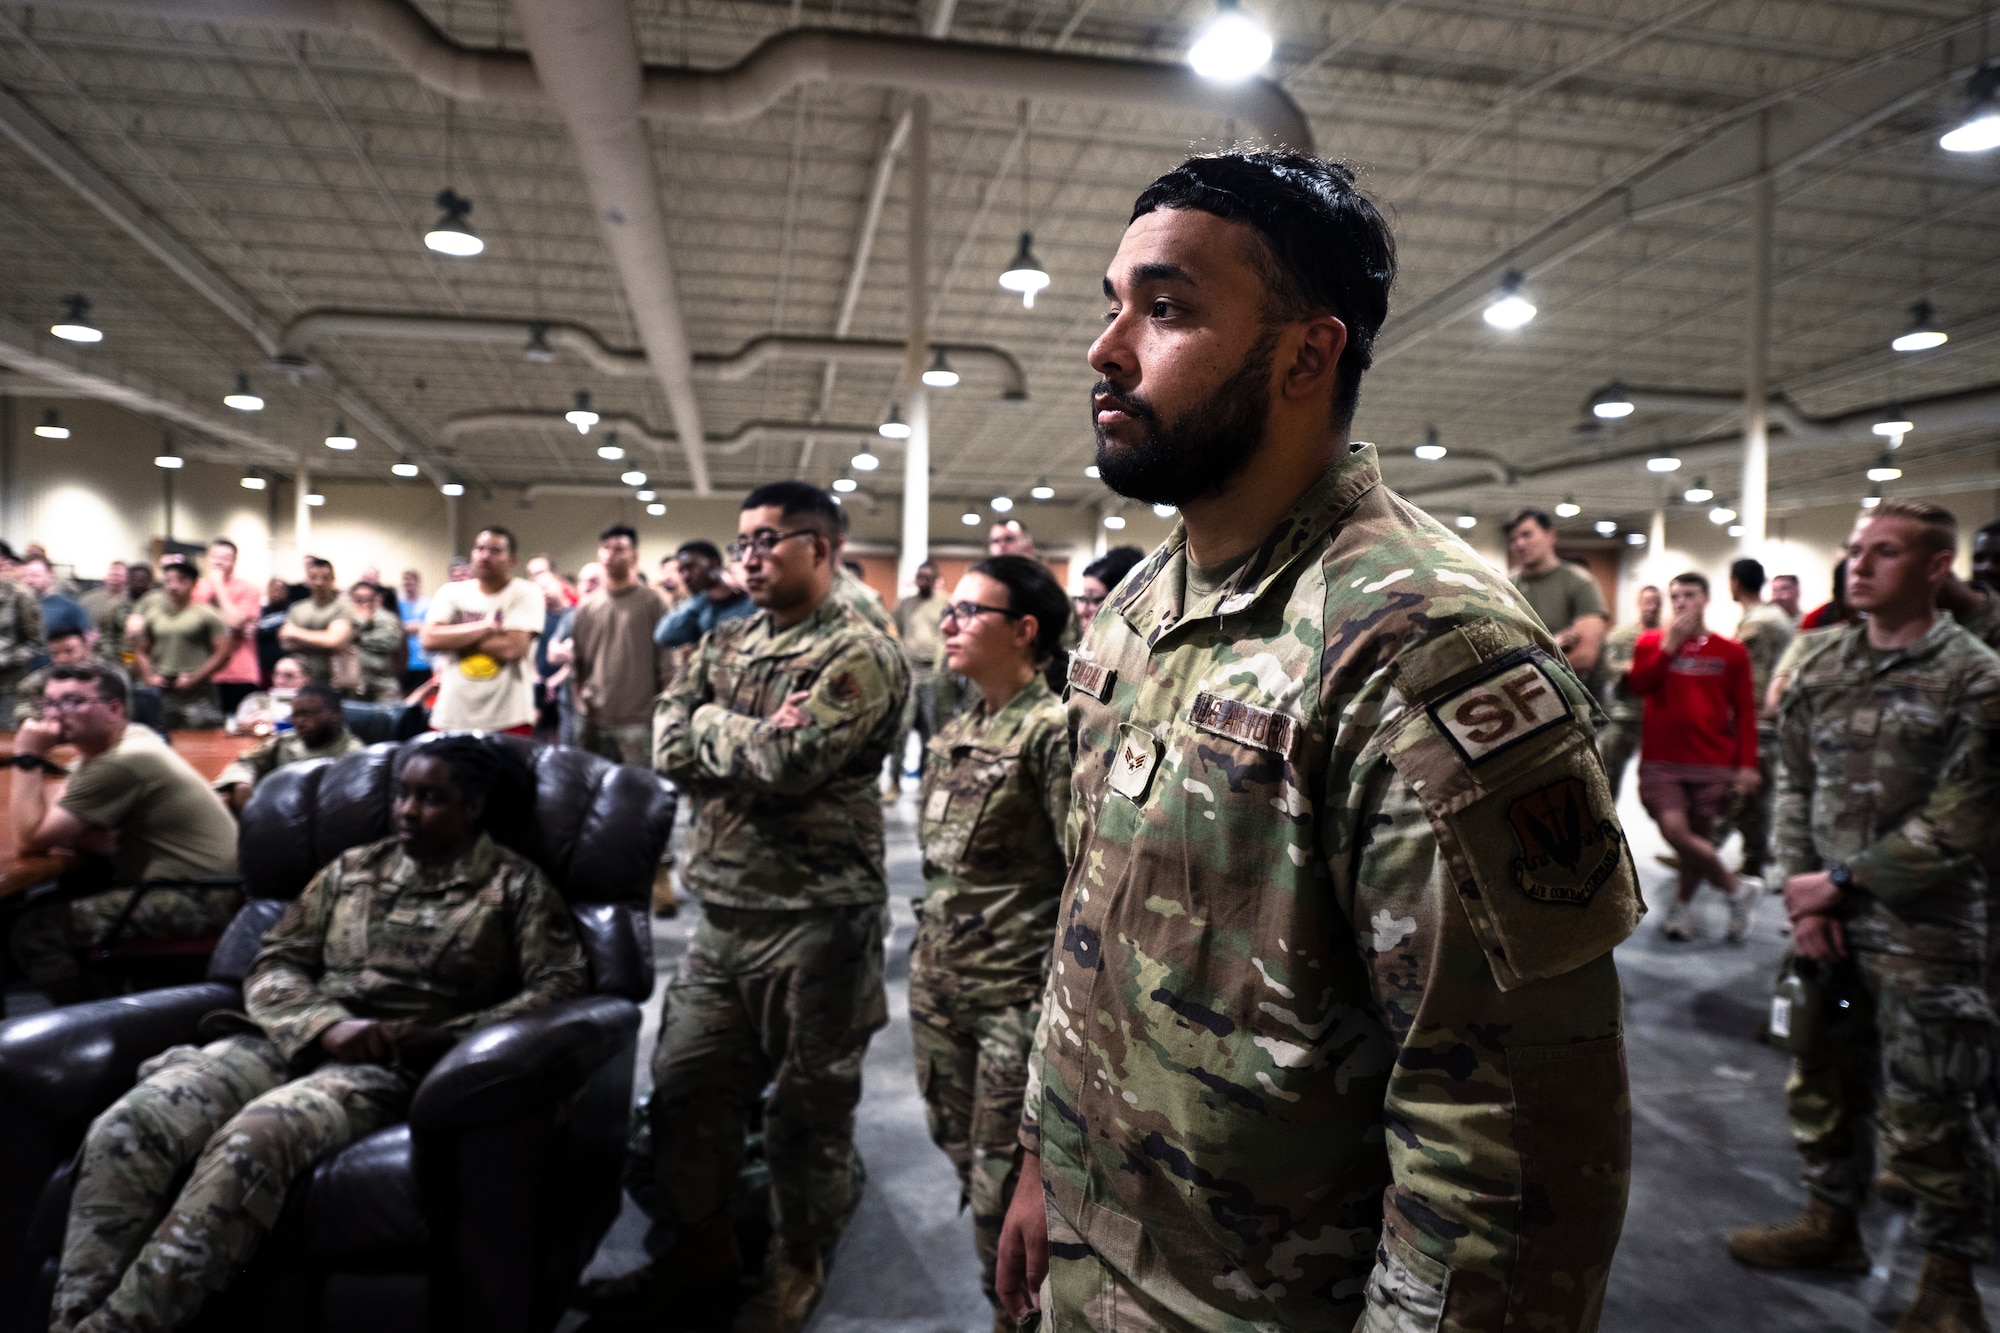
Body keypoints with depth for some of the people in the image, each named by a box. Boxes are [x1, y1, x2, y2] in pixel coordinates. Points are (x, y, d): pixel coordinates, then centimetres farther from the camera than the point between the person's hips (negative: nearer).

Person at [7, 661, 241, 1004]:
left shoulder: (121, 763, -19)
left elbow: (33, 839, -15)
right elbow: (48, 824, 11)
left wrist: (27, 759, -11)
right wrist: (84, 837, -12)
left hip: (199, 899, -10)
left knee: (35, 931, -11)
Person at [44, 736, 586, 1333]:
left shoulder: (513, 883, 5)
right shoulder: (352, 868, 18)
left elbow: (560, 986, -4)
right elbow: (274, 964, 14)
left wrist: (434, 1035, -14)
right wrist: (328, 1024, -9)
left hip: (396, 1064, -5)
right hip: (296, 1040, 5)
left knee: (250, 1140, -34)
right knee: (125, 1126, -23)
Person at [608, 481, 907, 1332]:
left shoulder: (861, 656, -12)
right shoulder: (725, 643, 12)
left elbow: (787, 765, -23)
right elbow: (670, 748, 2)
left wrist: (711, 724, -6)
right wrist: (754, 737, -14)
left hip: (815, 920, -7)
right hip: (722, 912, 7)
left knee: (809, 1105, 9)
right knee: (687, 1086, 16)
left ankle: (798, 1265, 32)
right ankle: (704, 1244, 38)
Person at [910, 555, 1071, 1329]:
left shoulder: (1052, 728, -15)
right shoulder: (957, 731, 9)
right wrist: (927, 956, 15)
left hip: (1016, 996, -8)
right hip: (940, 982, 8)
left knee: (1002, 1178, 3)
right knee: (961, 1153, 21)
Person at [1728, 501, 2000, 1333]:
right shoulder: (1821, 668, 6)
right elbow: (1795, 789, 7)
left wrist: (1840, 881, -13)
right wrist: (1804, 899, -3)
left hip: (1924, 934, -5)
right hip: (1827, 921, 5)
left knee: (1924, 1111, 4)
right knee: (1823, 1080, 17)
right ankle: (1833, 1222, 36)